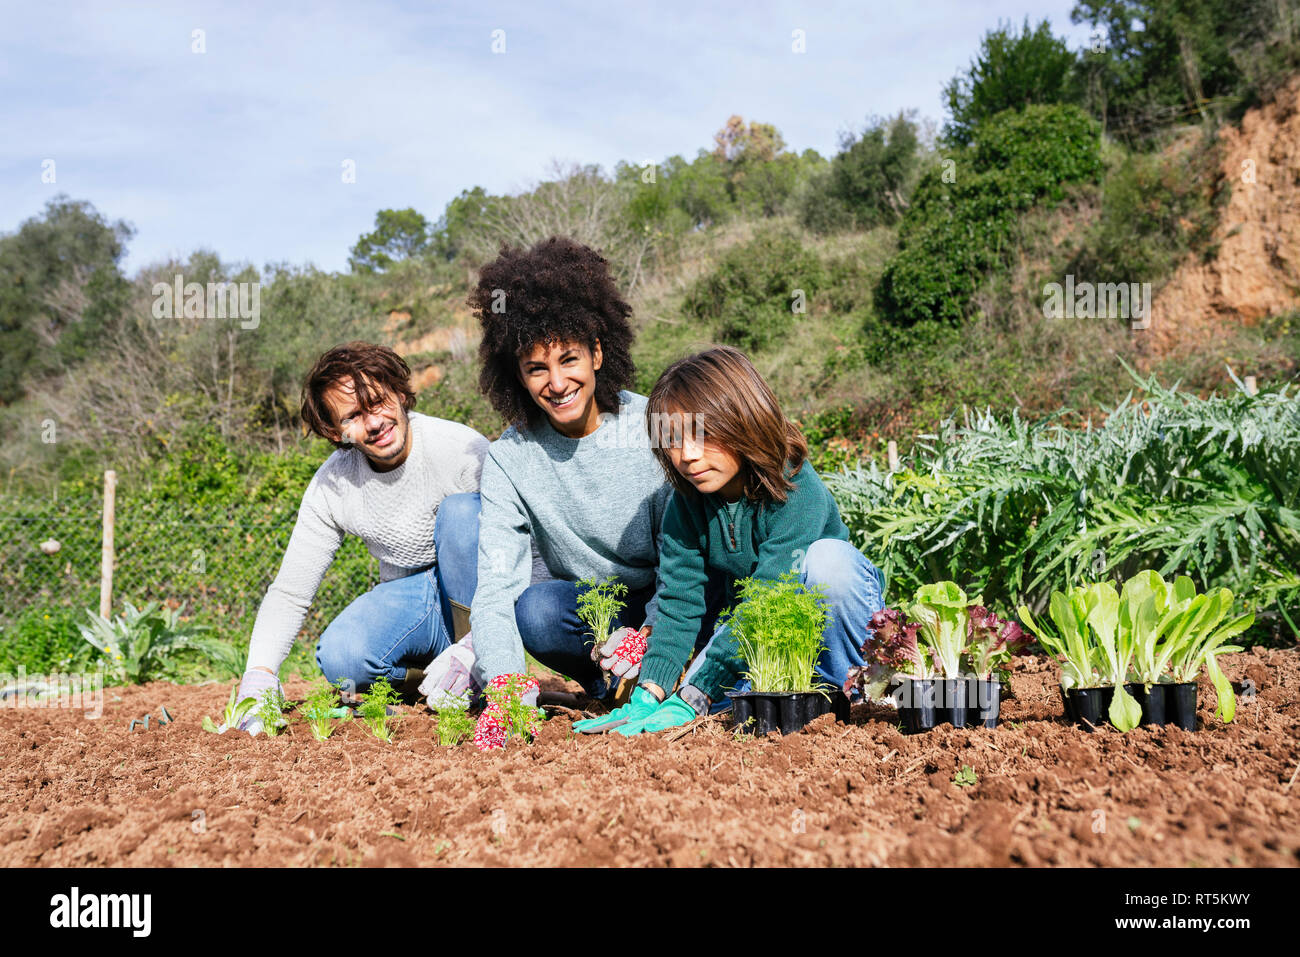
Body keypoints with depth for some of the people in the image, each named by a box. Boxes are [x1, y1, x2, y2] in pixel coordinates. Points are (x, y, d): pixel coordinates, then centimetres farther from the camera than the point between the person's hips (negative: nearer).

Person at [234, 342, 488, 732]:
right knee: (339, 659, -29)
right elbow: (289, 591, -2)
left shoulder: (464, 450, -19)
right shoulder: (331, 487, -6)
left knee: (461, 509, -31)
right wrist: (259, 675, -19)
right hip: (408, 604, 3)